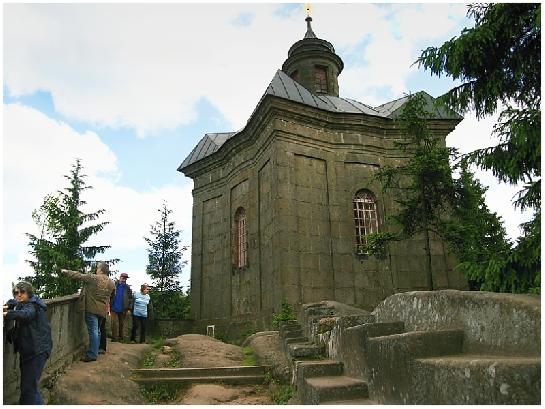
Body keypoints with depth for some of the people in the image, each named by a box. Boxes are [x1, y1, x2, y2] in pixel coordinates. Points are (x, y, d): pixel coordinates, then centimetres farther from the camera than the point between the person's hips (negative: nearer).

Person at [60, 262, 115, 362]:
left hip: (92, 309, -6)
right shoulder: (111, 283, 4)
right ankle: (95, 351, 24)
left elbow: (79, 276, -6)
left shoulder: (94, 278, -13)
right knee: (97, 330, 17)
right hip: (102, 310, 6)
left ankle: (92, 355, -2)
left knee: (93, 331, -5)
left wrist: (66, 272, 8)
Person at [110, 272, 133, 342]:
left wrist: (129, 309, -2)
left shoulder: (127, 288, 4)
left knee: (121, 324, 9)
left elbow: (130, 299, 4)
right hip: (114, 308, -2)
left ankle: (120, 338, 19)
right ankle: (114, 338, 4)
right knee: (114, 324, -3)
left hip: (122, 310, 2)